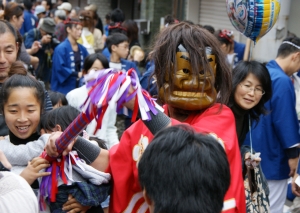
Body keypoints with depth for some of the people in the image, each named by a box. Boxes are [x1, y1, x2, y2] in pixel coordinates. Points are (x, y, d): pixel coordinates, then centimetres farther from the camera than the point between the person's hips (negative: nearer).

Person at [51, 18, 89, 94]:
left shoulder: (82, 49, 10)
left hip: (79, 87, 6)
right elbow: (60, 68, -19)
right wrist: (77, 74, -21)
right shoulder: (61, 48, -11)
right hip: (64, 88, -6)